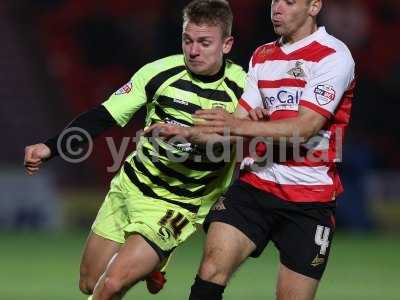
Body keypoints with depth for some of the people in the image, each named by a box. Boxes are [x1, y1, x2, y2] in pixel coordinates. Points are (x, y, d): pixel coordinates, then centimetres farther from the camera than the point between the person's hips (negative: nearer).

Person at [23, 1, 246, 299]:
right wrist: (49, 148, -17)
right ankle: (147, 267, 38)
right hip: (130, 187, 3)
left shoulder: (242, 89, -15)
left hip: (177, 207, -3)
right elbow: (104, 116, -7)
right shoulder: (161, 72, -11)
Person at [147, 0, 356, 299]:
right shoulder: (262, 56, 14)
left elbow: (305, 127, -19)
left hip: (310, 194, -4)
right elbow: (237, 128, 13)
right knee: (212, 269, -16)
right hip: (257, 182, 5)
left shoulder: (334, 56, -8)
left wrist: (239, 125, -28)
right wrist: (187, 133, -3)